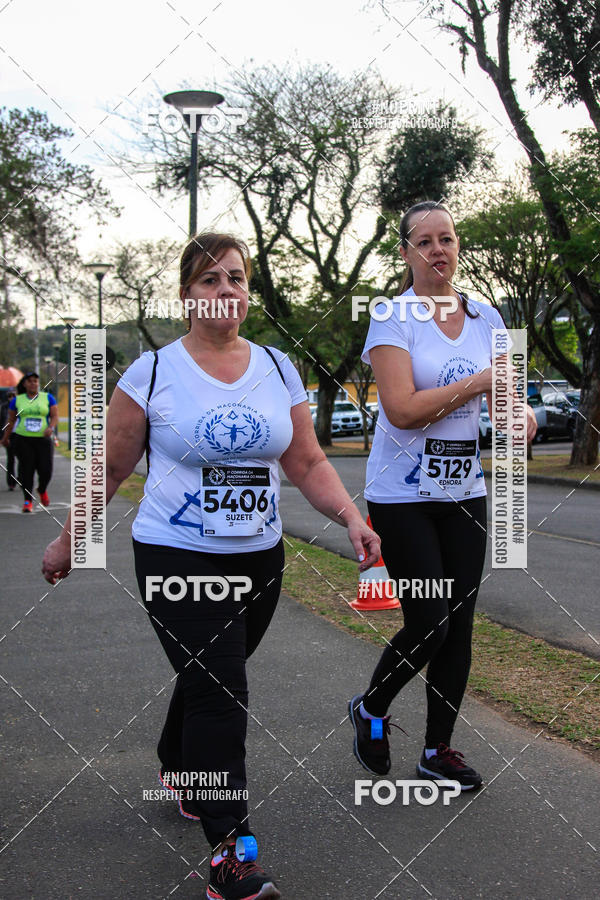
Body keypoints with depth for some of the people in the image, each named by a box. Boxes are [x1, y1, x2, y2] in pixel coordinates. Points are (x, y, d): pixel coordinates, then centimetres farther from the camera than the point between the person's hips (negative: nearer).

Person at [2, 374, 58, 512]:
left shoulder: (48, 398, 6)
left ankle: (42, 490, 26)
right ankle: (28, 500, 3)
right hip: (23, 440, 0)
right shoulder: (17, 400, 7)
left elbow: (55, 416, 1)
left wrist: (51, 428, -17)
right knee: (26, 470, -6)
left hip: (43, 439, 0)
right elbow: (11, 420, 13)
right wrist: (6, 437, 17)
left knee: (46, 470, -6)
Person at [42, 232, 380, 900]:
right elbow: (109, 468, 2)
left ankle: (178, 769, 48)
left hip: (258, 559, 5)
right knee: (218, 694, -11)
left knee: (209, 676, 17)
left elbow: (307, 463, 6)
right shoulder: (153, 371, -5)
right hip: (177, 561, -4)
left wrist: (351, 517, -8)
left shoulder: (277, 368, 6)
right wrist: (68, 540, 6)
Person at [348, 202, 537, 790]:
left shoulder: (485, 318, 7)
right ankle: (370, 710, 21)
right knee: (428, 624, -7)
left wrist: (518, 417, -16)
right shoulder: (392, 318, -10)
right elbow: (403, 409, -21)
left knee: (459, 623, 6)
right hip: (402, 494, -5)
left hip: (464, 491, 5)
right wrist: (479, 383, -19)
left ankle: (438, 749, 21)